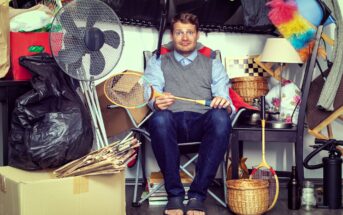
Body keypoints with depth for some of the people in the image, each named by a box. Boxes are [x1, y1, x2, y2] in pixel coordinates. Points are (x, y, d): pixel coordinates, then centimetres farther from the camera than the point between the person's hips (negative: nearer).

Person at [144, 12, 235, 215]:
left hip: (203, 122, 1)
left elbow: (225, 100, 10)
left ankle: (197, 195, -30)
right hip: (172, 122, 0)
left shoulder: (213, 64, 24)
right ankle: (174, 194, -26)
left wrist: (225, 105, -16)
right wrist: (157, 103, -19)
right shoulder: (158, 62, 24)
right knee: (159, 118, -37)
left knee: (221, 117, -35)